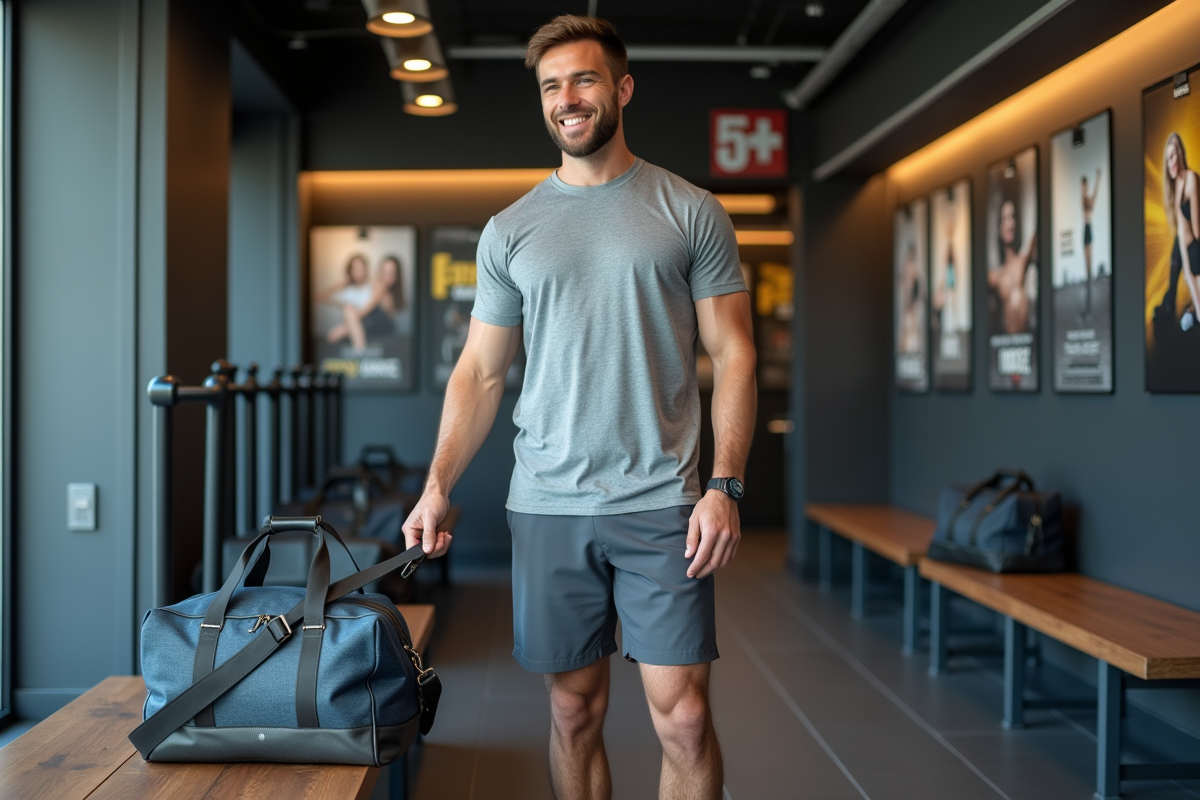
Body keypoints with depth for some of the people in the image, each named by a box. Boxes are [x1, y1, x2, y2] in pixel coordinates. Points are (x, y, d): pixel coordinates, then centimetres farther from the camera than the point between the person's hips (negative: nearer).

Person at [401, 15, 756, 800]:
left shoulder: (692, 213, 3)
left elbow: (732, 355, 1)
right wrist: (438, 486, -3)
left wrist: (724, 484, -11)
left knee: (684, 717, -3)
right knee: (576, 714, 11)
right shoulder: (510, 230, 9)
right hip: (546, 506, 2)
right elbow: (481, 372, 9)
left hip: (661, 503, -2)